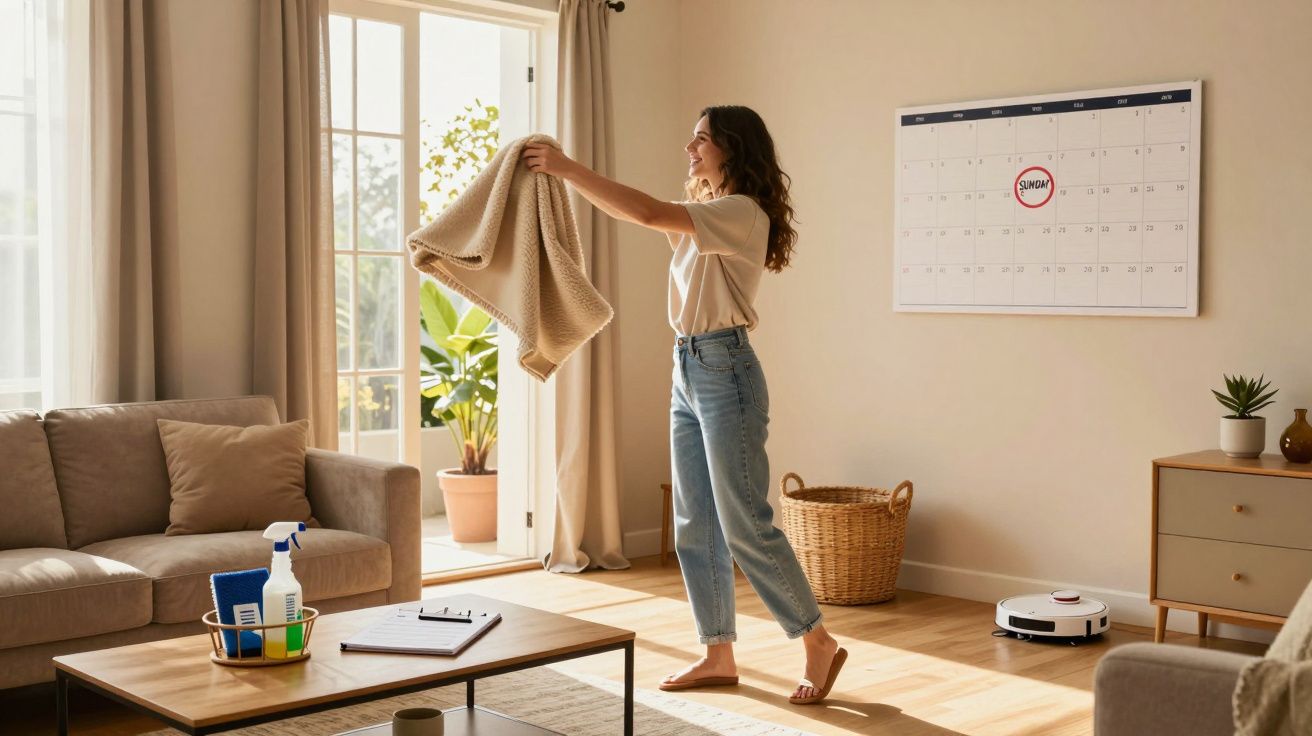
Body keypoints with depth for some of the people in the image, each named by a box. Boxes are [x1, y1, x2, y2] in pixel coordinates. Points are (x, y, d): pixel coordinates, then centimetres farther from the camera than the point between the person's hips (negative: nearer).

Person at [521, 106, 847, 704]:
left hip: (725, 370, -9)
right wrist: (567, 173, 4)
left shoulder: (743, 212, -14)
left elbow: (648, 213, -25)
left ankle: (819, 645, 8)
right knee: (694, 526, 10)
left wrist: (568, 168, -19)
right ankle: (719, 656, 19)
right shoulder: (705, 216, 15)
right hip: (687, 370, 10)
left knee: (745, 526, -5)